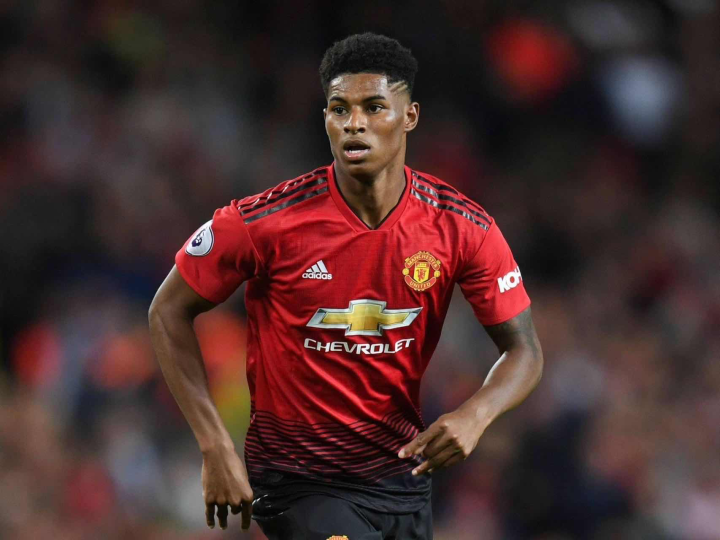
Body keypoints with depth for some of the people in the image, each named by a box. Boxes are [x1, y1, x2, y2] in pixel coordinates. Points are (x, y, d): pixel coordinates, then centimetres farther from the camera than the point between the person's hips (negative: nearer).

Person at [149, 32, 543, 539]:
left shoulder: (462, 227, -8)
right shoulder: (265, 221, -16)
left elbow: (524, 350, -1)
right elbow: (169, 311, -5)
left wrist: (474, 416, -23)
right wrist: (216, 447, -13)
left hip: (403, 472, 4)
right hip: (296, 480, -4)